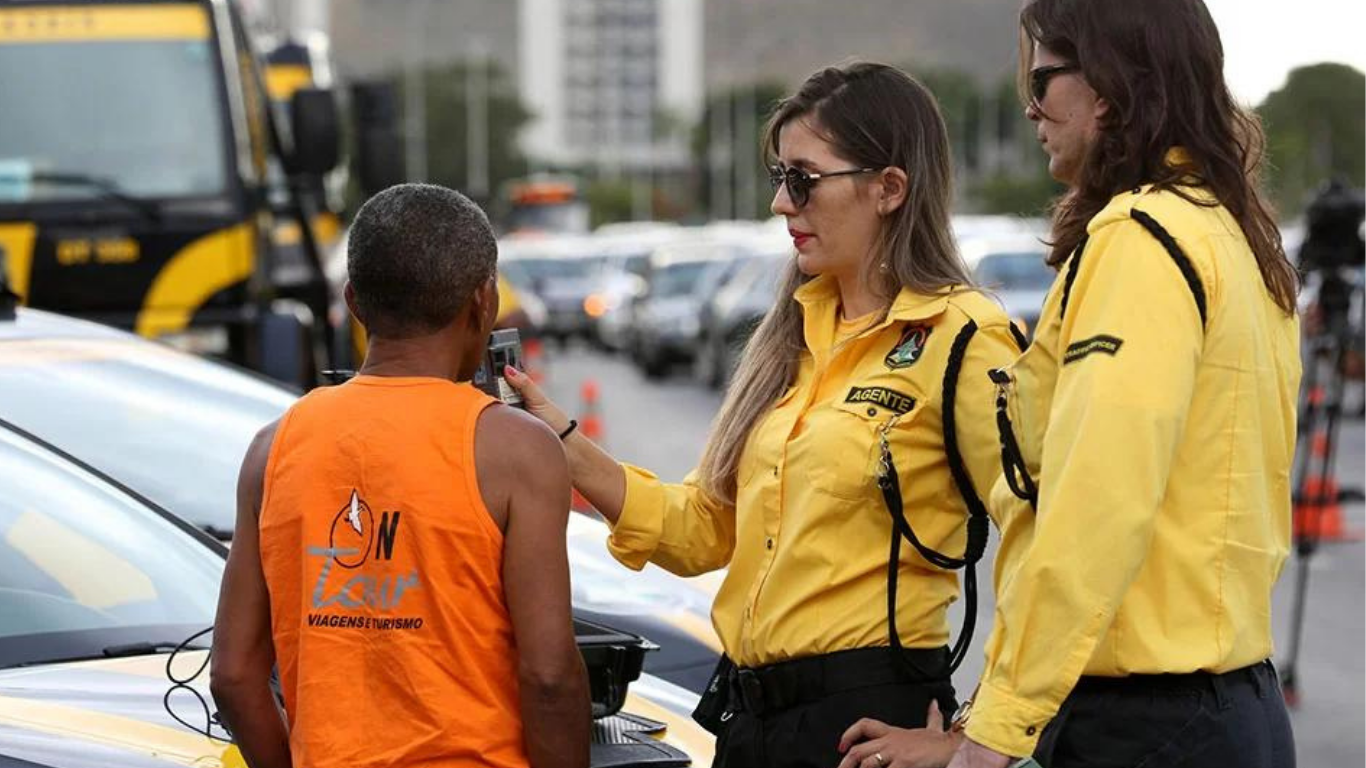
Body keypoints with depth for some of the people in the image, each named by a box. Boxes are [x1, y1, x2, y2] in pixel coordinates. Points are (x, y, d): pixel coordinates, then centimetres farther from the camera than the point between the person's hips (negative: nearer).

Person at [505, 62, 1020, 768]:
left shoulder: (958, 340, -11)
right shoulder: (796, 333, 12)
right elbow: (704, 529, 11)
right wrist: (559, 440, 3)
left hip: (869, 709, -7)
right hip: (750, 711, 7)